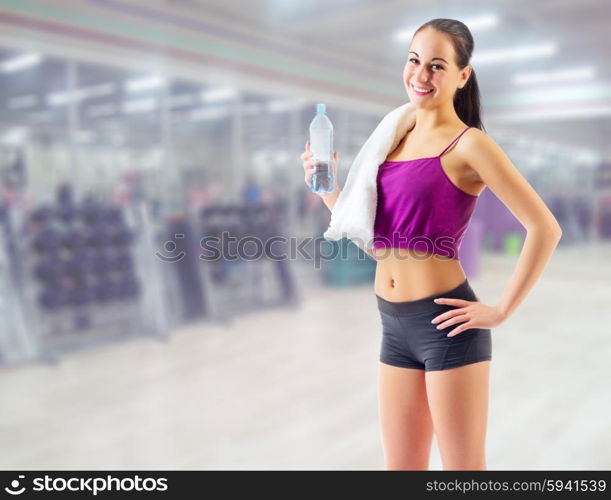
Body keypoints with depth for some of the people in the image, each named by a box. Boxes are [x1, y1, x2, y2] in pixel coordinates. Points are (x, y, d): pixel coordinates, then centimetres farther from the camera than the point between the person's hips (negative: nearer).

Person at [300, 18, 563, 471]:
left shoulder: (469, 144, -9)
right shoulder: (397, 138, 11)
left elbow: (545, 229, -13)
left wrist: (502, 310, -12)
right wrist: (327, 188, 3)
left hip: (445, 324, -6)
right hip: (395, 326, 7)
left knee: (463, 467, 10)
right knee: (401, 467, 18)